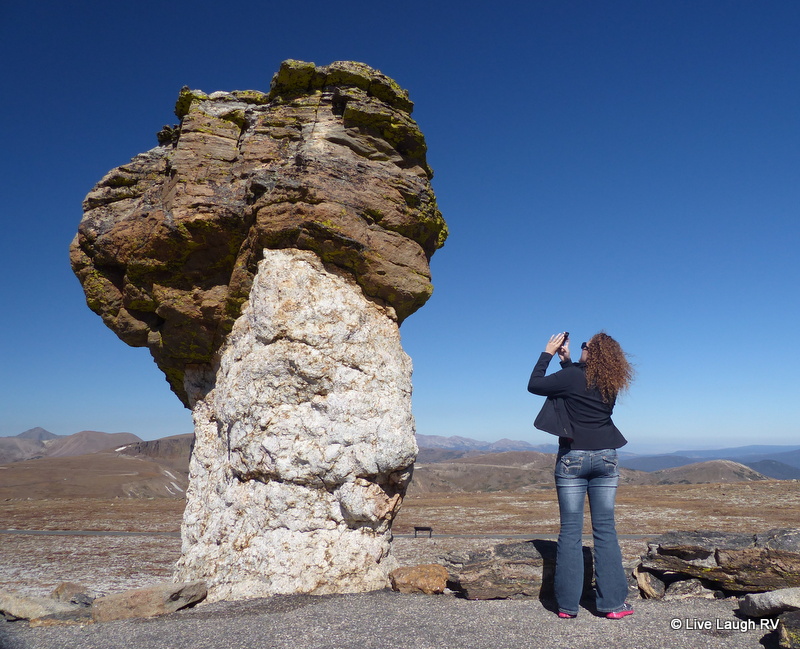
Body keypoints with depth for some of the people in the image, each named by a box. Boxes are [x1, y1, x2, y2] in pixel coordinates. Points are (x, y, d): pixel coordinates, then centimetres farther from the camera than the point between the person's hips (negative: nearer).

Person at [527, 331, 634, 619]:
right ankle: (612, 602, 10)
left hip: (573, 458, -4)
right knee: (605, 529, 7)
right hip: (605, 458, 4)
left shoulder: (573, 376, -12)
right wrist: (566, 360, 19)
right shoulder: (610, 383, 5)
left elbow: (534, 385, -1)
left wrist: (548, 353, 6)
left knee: (570, 530, 1)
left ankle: (568, 604, 6)